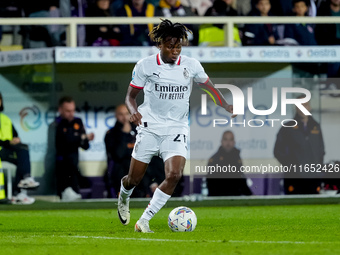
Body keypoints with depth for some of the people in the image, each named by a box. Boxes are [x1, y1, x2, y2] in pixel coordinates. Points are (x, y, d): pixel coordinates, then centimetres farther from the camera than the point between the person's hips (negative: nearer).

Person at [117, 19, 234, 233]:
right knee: (135, 179, 3)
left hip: (177, 129, 1)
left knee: (175, 175, -22)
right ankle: (124, 198, 43)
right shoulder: (145, 66, -3)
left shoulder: (191, 65, 1)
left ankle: (144, 221, -13)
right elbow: (131, 95, 6)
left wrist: (228, 107, 1)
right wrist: (133, 111, -16)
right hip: (150, 127, -1)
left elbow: (209, 87, 15)